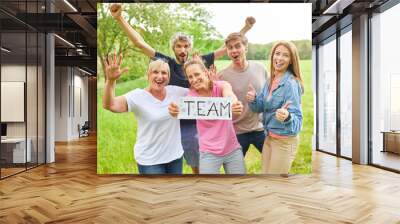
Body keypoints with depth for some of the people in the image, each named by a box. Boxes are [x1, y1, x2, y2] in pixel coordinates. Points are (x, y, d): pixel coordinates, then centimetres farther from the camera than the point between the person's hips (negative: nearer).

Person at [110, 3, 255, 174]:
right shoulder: (167, 63, -2)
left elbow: (225, 48, 4)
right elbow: (139, 43, -5)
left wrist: (245, 28, 0)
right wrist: (120, 19, -11)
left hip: (194, 126, 1)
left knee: (199, 167, 16)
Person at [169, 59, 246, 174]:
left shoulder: (221, 86, -8)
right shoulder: (191, 95, -7)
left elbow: (229, 95, -32)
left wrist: (235, 104, -56)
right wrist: (176, 111, -53)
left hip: (233, 150, 1)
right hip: (209, 153, 0)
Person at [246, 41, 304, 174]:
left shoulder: (291, 84, -20)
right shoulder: (270, 81, 2)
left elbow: (297, 118, -23)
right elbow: (260, 107, 7)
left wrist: (287, 117, -46)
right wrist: (253, 100, -14)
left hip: (285, 141, -7)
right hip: (269, 137, 7)